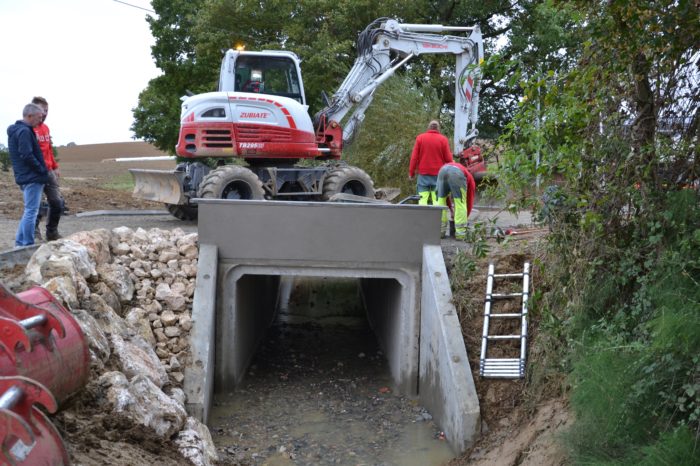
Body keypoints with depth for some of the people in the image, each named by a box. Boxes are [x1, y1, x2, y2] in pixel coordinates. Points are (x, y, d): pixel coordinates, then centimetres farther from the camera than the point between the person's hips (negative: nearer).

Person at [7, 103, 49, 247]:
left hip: (25, 176, 10)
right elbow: (27, 156, -22)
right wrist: (42, 170, -12)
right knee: (31, 211, -5)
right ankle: (28, 245, -2)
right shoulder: (24, 132, -15)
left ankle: (20, 242, 21)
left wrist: (42, 169, 15)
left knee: (29, 211, 17)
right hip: (32, 177, -10)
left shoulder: (15, 130, 16)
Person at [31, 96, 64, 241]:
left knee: (58, 202, 8)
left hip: (48, 171, 8)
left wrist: (55, 167, 20)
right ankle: (34, 234, 4)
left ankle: (52, 232, 21)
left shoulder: (46, 128, 15)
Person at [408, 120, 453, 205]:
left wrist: (411, 172, 7)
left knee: (422, 199, 0)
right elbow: (448, 159, -2)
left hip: (423, 173, 1)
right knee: (437, 200, -1)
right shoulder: (443, 139, 0)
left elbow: (414, 157, 1)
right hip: (438, 175, -1)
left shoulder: (420, 137, 2)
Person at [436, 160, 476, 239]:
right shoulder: (471, 180, 33)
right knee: (460, 202, 9)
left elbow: (445, 194, 44)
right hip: (457, 173, -4)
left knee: (441, 201, 19)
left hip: (443, 169, 4)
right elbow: (470, 201, 31)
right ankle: (460, 233, 9)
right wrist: (466, 217, 41)